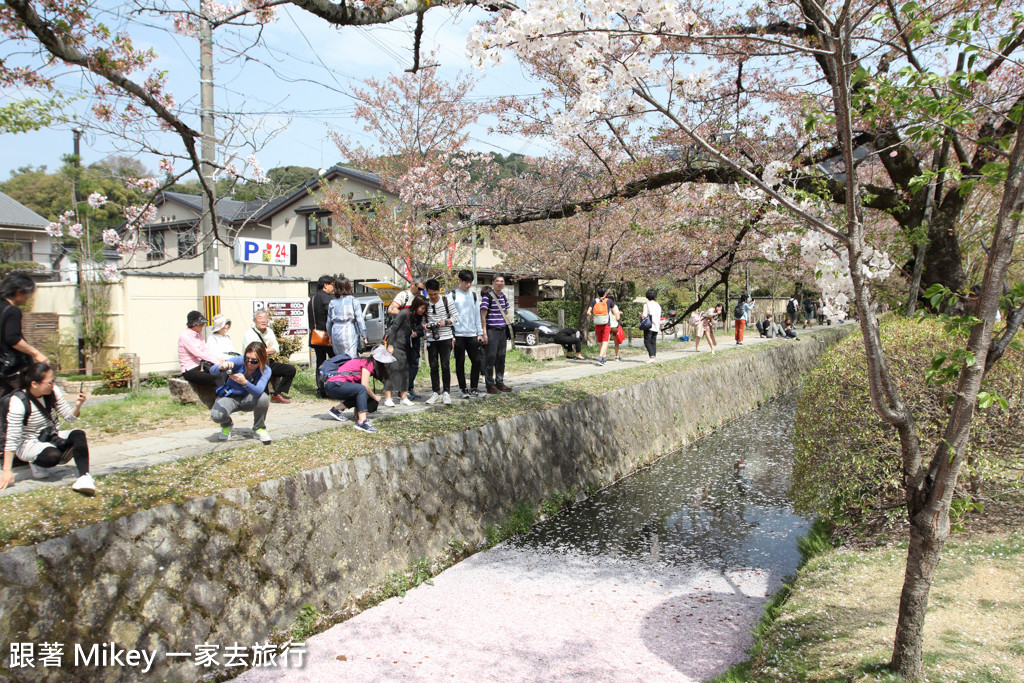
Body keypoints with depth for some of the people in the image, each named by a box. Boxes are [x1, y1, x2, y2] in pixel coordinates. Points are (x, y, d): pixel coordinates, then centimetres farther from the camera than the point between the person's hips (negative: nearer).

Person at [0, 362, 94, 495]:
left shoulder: (53, 392, -8)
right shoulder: (18, 402, -21)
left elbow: (69, 416, -1)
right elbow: (12, 437, -21)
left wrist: (77, 406, -25)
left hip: (51, 438, 5)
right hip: (28, 443, -5)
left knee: (78, 435, -24)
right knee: (53, 456, -35)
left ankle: (84, 476, -33)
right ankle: (36, 463, 1)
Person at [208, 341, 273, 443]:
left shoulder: (265, 370, -20)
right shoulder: (239, 360, -23)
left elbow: (258, 392, -37)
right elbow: (212, 371, -31)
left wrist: (245, 382, -56)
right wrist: (221, 367, -54)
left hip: (248, 399, 1)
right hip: (230, 397, -1)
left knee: (263, 398, -33)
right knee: (216, 416, -32)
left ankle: (259, 428, -4)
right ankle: (227, 425, 10)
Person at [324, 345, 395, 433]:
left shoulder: (366, 362, 20)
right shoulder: (368, 363, -8)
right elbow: (364, 385, -16)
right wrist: (375, 397, -1)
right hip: (334, 385, -9)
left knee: (366, 395, 3)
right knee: (362, 390, -26)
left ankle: (337, 409, 9)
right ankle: (362, 422, -33)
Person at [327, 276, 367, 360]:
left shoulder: (332, 303, 6)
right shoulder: (354, 302, -5)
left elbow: (329, 322, 12)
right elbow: (360, 320, -6)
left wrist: (330, 336, 24)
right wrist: (363, 336, 0)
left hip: (336, 334, 4)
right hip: (350, 334, -4)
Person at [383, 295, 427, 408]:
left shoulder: (418, 317, 8)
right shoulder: (404, 313, -14)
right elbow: (394, 328, -13)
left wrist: (415, 334, -7)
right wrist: (390, 345, -16)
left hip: (405, 346, 8)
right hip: (395, 344, -8)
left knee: (404, 370, 5)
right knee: (392, 369, -11)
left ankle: (404, 398, 8)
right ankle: (387, 398, -13)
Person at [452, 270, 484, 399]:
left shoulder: (474, 296, 14)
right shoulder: (453, 295, 2)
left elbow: (477, 316, 16)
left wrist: (480, 333, 9)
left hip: (472, 334, 3)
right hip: (458, 334, -3)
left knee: (477, 360, -1)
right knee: (460, 363, 1)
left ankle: (474, 387, 11)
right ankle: (463, 389, 10)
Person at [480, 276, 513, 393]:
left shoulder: (504, 297, 13)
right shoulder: (487, 296, -9)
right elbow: (483, 316, -11)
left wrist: (509, 330, 19)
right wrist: (484, 333, -16)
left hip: (502, 331, 7)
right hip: (492, 330, -7)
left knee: (501, 357, 10)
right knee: (491, 358, -5)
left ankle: (500, 382, 19)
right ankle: (490, 385, 1)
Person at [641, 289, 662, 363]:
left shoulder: (647, 304, -8)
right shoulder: (658, 305, 10)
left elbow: (644, 315, -13)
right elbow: (659, 316, 11)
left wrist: (640, 315, 8)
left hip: (649, 326, -6)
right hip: (656, 326, 6)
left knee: (647, 342, -5)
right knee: (653, 342, 9)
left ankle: (651, 356, -19)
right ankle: (653, 356, 6)